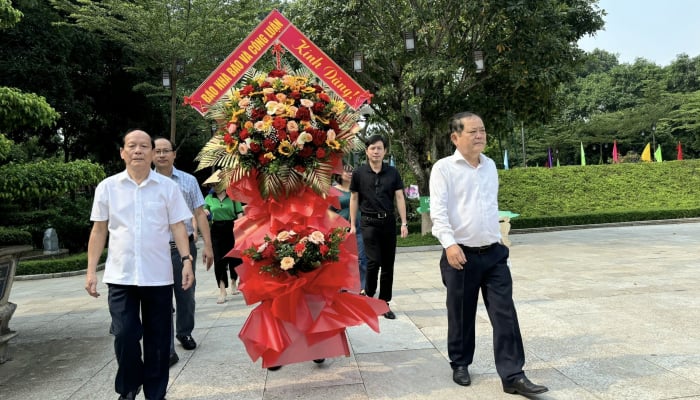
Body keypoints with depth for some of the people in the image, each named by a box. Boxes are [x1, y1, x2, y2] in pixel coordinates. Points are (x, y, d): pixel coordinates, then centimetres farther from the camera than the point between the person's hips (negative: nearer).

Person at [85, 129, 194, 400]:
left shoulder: (167, 187, 2)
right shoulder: (107, 187, 4)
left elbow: (177, 226, 3)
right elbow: (99, 230, 7)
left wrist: (186, 260, -8)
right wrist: (91, 270, 4)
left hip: (158, 276, 0)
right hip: (120, 276, 0)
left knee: (158, 339, 8)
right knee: (124, 335, -1)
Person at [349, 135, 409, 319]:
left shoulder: (392, 172, 4)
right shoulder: (359, 173, 0)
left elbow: (399, 197, 4)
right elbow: (354, 198, 6)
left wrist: (404, 223, -3)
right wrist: (352, 224, 3)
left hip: (389, 222, 3)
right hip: (369, 222, -2)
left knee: (388, 264, 5)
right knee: (374, 261, -12)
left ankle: (384, 303, 17)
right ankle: (368, 294, 15)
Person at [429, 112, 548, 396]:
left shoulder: (490, 165, 12)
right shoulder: (444, 168, -7)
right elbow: (438, 210, -16)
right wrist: (449, 244, -28)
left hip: (494, 253, 5)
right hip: (462, 254, -4)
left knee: (505, 314, 1)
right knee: (461, 314, 9)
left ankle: (512, 375, 8)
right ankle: (460, 365, 29)